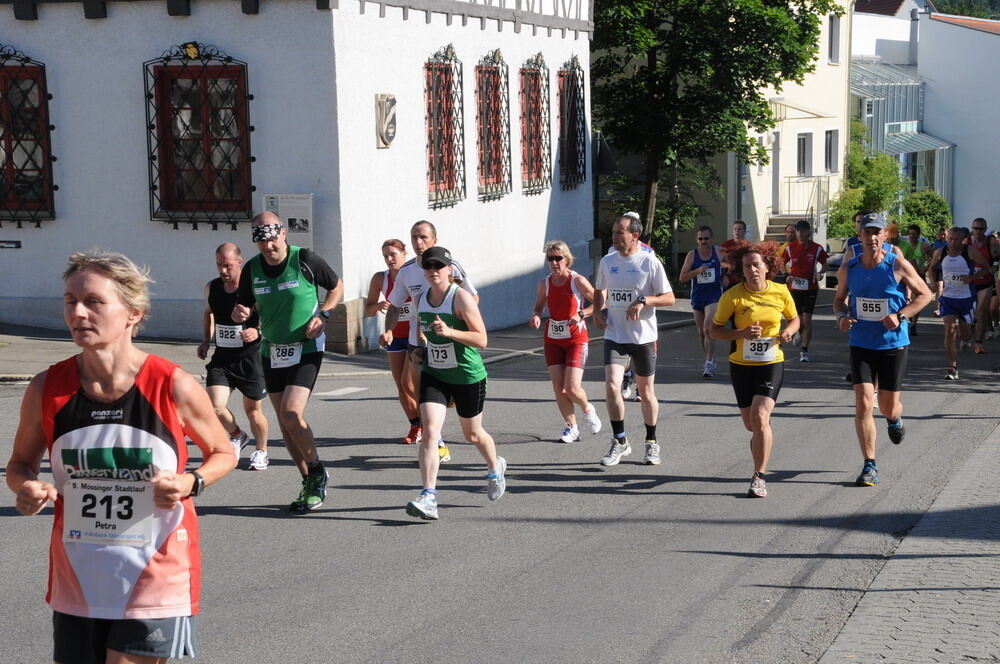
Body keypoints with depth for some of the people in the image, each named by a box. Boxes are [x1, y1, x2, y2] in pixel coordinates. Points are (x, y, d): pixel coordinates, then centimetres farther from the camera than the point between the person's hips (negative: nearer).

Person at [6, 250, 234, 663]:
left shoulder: (175, 388, -13)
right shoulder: (46, 390, -6)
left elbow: (223, 454, 4)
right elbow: (22, 462, 11)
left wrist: (190, 484, -16)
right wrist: (27, 489, -12)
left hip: (154, 577, -3)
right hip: (77, 578, 3)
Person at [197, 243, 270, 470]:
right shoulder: (211, 288, 3)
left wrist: (257, 332, -27)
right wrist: (206, 340, 14)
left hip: (250, 358, -4)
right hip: (221, 358, 4)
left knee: (253, 411, 6)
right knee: (215, 407, -11)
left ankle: (261, 450, 33)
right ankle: (237, 436, 20)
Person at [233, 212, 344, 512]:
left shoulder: (305, 259, -11)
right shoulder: (252, 268, 0)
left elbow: (337, 287, 3)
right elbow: (245, 305, 10)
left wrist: (323, 315, -12)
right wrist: (239, 313, -14)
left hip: (306, 348, -5)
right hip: (272, 350, 5)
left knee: (292, 413, -19)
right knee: (284, 421, 8)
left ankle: (316, 469, 4)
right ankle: (310, 482, 20)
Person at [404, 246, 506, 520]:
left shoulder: (461, 298, -16)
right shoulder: (420, 299, 2)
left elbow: (481, 339, -20)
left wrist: (449, 332, -32)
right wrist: (418, 348, 6)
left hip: (468, 376, -4)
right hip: (433, 375, 4)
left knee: (472, 434, 15)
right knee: (429, 431, -16)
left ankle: (495, 468, 48)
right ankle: (428, 497, -20)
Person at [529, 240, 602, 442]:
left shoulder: (578, 281, -11)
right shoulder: (545, 284, 1)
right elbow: (539, 307, 15)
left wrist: (581, 314, -20)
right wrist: (535, 316, -7)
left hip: (576, 340, -4)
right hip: (553, 340, 4)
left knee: (572, 388, -12)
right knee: (558, 389, 0)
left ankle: (588, 410, 21)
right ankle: (572, 427, 16)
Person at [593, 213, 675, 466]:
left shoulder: (650, 262, -7)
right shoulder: (607, 262, 6)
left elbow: (669, 298, -6)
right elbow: (599, 291, 23)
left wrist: (643, 300, -21)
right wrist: (598, 312, 4)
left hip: (644, 337, -2)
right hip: (614, 336, 3)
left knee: (646, 392, 8)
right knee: (612, 386, -14)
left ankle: (651, 443, 27)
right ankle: (619, 442, 0)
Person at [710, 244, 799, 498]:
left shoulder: (781, 292, -4)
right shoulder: (733, 296, -9)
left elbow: (794, 319, 14)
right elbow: (714, 329, -5)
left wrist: (788, 331, -9)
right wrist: (741, 333, -21)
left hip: (771, 364, -1)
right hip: (741, 365, 1)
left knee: (760, 417, -18)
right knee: (751, 424, 11)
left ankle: (759, 478, -9)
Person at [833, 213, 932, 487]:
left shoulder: (898, 266, -9)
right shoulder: (848, 269, -1)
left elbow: (924, 294, 0)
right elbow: (839, 298, 15)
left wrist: (900, 316, -15)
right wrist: (842, 316, -7)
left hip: (893, 344, -1)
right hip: (861, 344, 1)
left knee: (888, 407, 8)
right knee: (863, 404, -11)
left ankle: (895, 419, 48)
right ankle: (870, 466, -5)